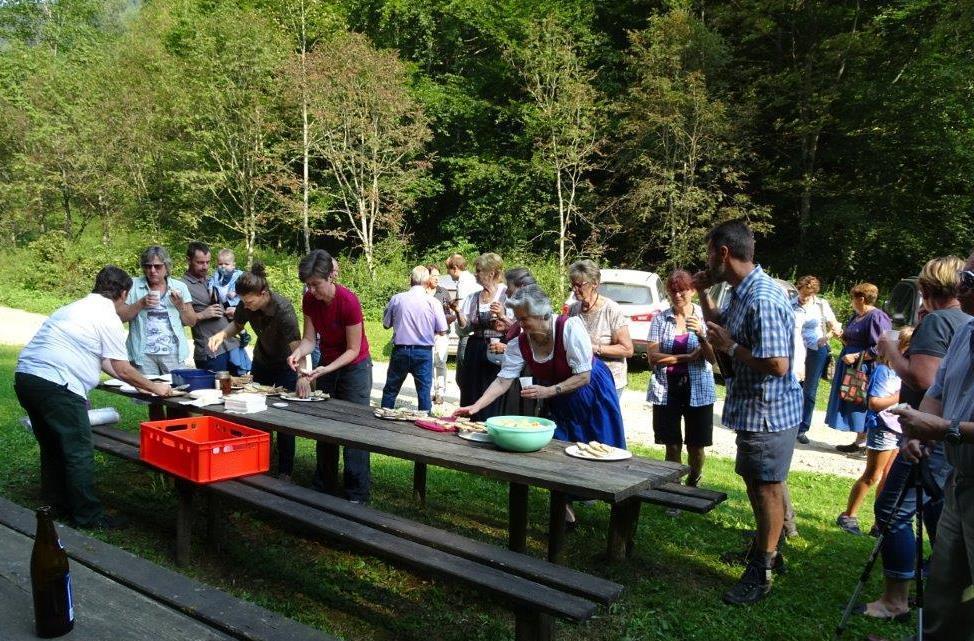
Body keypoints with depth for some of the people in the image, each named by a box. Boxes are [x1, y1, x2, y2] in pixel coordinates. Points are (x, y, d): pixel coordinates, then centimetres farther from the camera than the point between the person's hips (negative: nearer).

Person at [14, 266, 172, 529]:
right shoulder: (108, 318, -6)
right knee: (79, 452, 0)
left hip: (25, 376, 9)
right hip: (56, 385, -9)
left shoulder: (77, 308, 21)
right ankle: (87, 515, 6)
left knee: (52, 446, 21)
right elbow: (123, 370, -5)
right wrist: (153, 387, 9)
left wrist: (136, 381, 32)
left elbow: (102, 360, 27)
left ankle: (57, 505, 32)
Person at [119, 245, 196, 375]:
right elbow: (120, 317, -1)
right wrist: (140, 304, -13)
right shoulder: (133, 286, 5)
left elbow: (192, 322, 8)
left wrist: (180, 305, -7)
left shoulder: (179, 287, 8)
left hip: (173, 352, 1)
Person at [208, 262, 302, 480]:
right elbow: (237, 325, 4)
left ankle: (285, 472, 10)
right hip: (261, 361, 6)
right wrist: (222, 333, -18)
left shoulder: (283, 309, -35)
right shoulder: (246, 304, -17)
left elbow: (296, 346, -40)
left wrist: (302, 376, -56)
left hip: (285, 365, -6)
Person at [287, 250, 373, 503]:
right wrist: (298, 353, -29)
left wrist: (325, 370, -32)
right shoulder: (309, 300, -10)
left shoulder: (348, 302, -28)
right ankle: (322, 488, 27)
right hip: (326, 367, 6)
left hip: (355, 368, -6)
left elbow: (353, 349, -22)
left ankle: (357, 496, 6)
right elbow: (309, 338, -8)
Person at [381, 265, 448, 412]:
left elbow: (386, 324, 6)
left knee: (390, 390, 15)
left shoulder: (396, 299, -6)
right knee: (424, 392, 7)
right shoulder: (433, 303, -10)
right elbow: (442, 331, -5)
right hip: (423, 352, -1)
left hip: (400, 350, 1)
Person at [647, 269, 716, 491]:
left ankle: (693, 486, 33)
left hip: (698, 390, 0)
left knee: (696, 446, 8)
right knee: (672, 446, 5)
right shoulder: (660, 319, 2)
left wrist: (701, 335, -24)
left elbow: (713, 357, -6)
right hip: (666, 390, 0)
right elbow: (652, 356, -5)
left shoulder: (704, 317, 0)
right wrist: (687, 357, -13)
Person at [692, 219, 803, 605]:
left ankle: (761, 572, 18)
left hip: (769, 410, -10)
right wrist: (703, 294, 11)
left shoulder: (763, 300, -26)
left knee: (767, 487, 3)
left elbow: (778, 365, -29)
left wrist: (730, 347, -20)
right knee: (753, 480, 22)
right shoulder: (742, 293, 7)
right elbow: (720, 330, 23)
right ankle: (766, 548, 42)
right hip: (752, 406, 10)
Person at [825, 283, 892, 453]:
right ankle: (859, 441, 17)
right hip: (850, 368, 9)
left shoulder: (877, 317, -15)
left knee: (861, 405, -2)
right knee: (850, 405, 11)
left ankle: (861, 442, 8)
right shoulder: (856, 316, 14)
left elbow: (878, 349, -21)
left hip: (864, 370, -9)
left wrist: (855, 357, -22)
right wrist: (842, 335, 9)